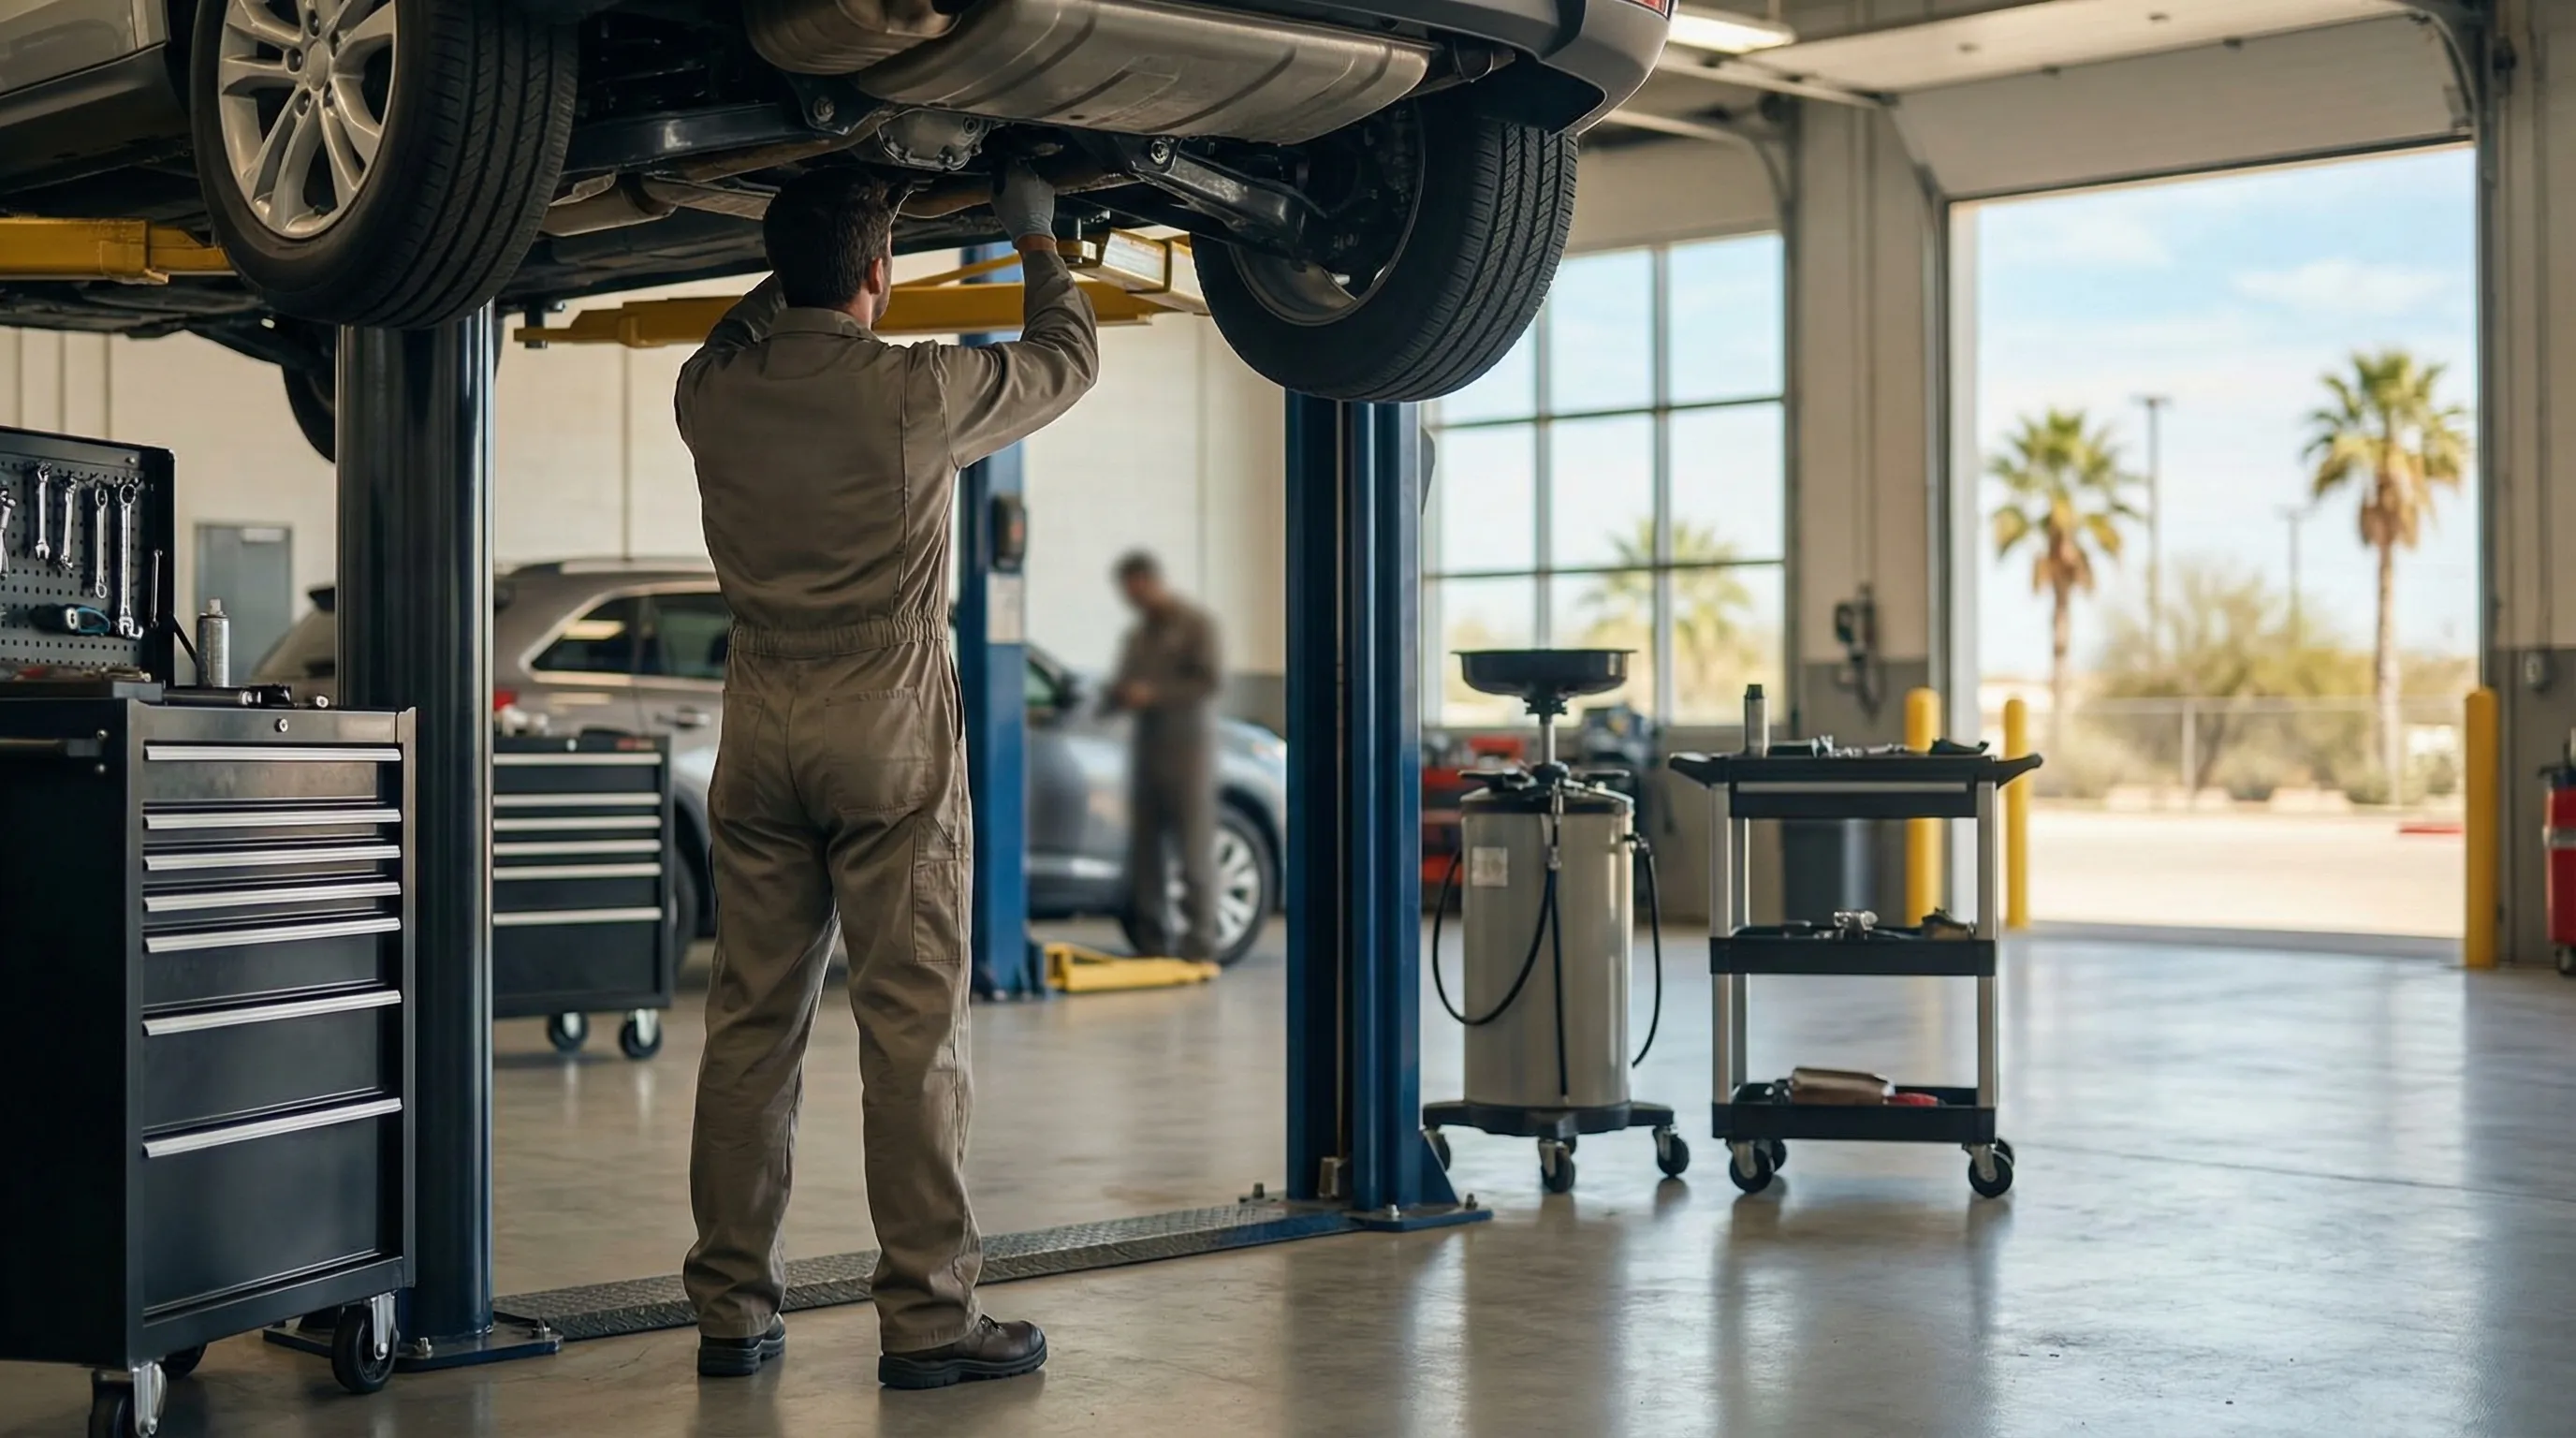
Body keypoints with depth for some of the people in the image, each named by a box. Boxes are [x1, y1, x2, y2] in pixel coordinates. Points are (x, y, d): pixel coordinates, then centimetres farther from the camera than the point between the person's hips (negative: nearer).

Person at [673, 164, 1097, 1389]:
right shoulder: (918, 391, -9)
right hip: (890, 735, -4)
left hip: (760, 735, 5)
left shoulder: (712, 392, 2)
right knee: (912, 1027, -2)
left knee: (751, 1023, 8)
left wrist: (795, 268, 34)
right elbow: (1066, 358, 10)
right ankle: (926, 1315, 0)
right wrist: (1035, 240, 25)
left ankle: (732, 1309, 12)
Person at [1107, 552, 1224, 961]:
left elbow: (1208, 683, -9)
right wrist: (1120, 694, 2)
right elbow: (1127, 683, 26)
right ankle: (1153, 939, 7)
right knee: (1145, 847, 2)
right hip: (1147, 743, 7)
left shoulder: (1195, 624, 0)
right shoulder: (1138, 634, 21)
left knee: (1194, 846, -9)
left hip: (1187, 744, -7)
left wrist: (1154, 694, -16)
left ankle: (1199, 941, -9)